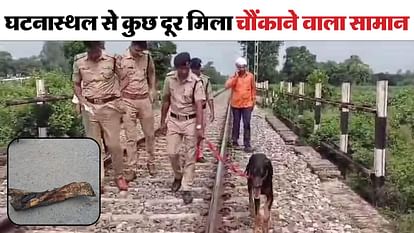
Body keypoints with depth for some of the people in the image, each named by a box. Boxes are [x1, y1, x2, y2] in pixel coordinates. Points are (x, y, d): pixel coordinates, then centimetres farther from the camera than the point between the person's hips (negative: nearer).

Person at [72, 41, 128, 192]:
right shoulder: (79, 63, 1)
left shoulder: (112, 60, -6)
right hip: (90, 108, 2)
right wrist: (82, 102, -3)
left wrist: (121, 103, -2)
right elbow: (76, 85, 12)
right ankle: (98, 181, 14)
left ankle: (119, 176, 18)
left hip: (109, 106, -2)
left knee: (113, 143, -1)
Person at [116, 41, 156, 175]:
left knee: (149, 134, 10)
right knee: (131, 136, 1)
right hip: (128, 101, -3)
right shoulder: (120, 59, -9)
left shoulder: (147, 57, 0)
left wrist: (152, 91, 11)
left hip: (145, 99, 3)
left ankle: (151, 162, 28)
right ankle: (132, 167, 10)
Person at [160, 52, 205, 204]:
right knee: (172, 153, 4)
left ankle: (187, 189, 9)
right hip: (174, 120, 3)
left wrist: (199, 127, -29)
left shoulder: (196, 82, -16)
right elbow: (166, 100, 6)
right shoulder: (169, 78, -5)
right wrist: (163, 121, 9)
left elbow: (199, 105, -21)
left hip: (191, 121, -3)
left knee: (189, 156, 0)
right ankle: (178, 176, 33)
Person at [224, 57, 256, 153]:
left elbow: (253, 89, 8)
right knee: (236, 123, 12)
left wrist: (253, 101, 8)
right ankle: (234, 140, 27)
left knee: (247, 125, -3)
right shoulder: (233, 76, -2)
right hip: (235, 104, 0)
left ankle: (247, 145, -2)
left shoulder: (250, 76, 0)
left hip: (247, 104, 0)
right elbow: (227, 86, -17)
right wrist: (236, 77, -19)